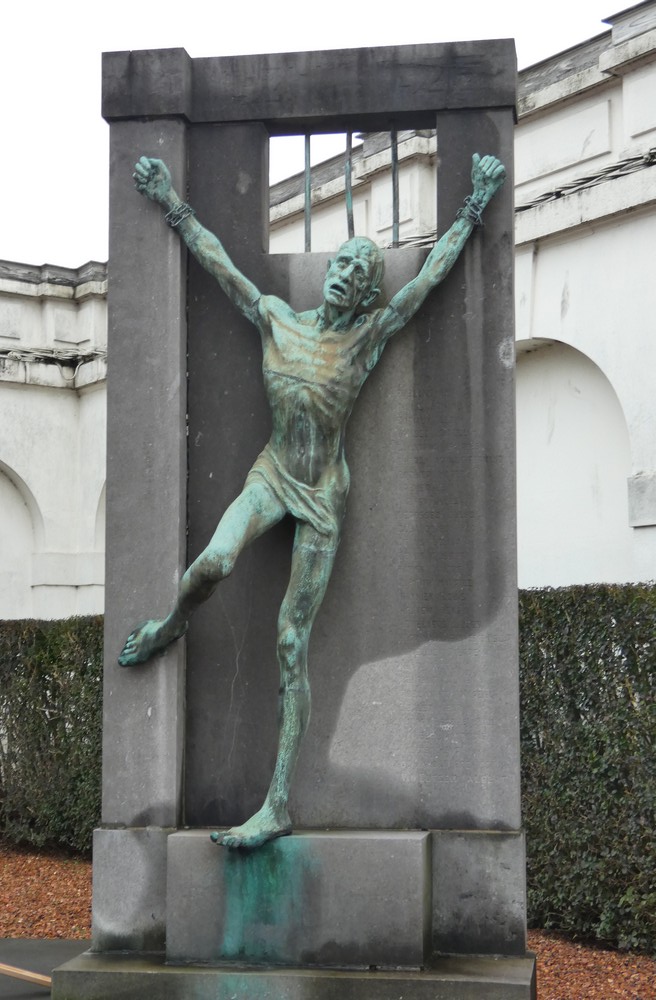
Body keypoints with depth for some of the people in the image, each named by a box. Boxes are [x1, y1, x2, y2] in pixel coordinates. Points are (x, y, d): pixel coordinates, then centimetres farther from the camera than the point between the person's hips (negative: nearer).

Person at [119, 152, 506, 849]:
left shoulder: (369, 335, -3)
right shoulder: (274, 318, 3)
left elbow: (434, 271, -1)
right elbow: (216, 260, 11)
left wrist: (474, 208, 1)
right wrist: (171, 205, 14)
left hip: (322, 493, -1)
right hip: (272, 474, 1)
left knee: (292, 646, -5)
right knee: (213, 563, -31)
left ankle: (277, 808, -6)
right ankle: (171, 624, 7)